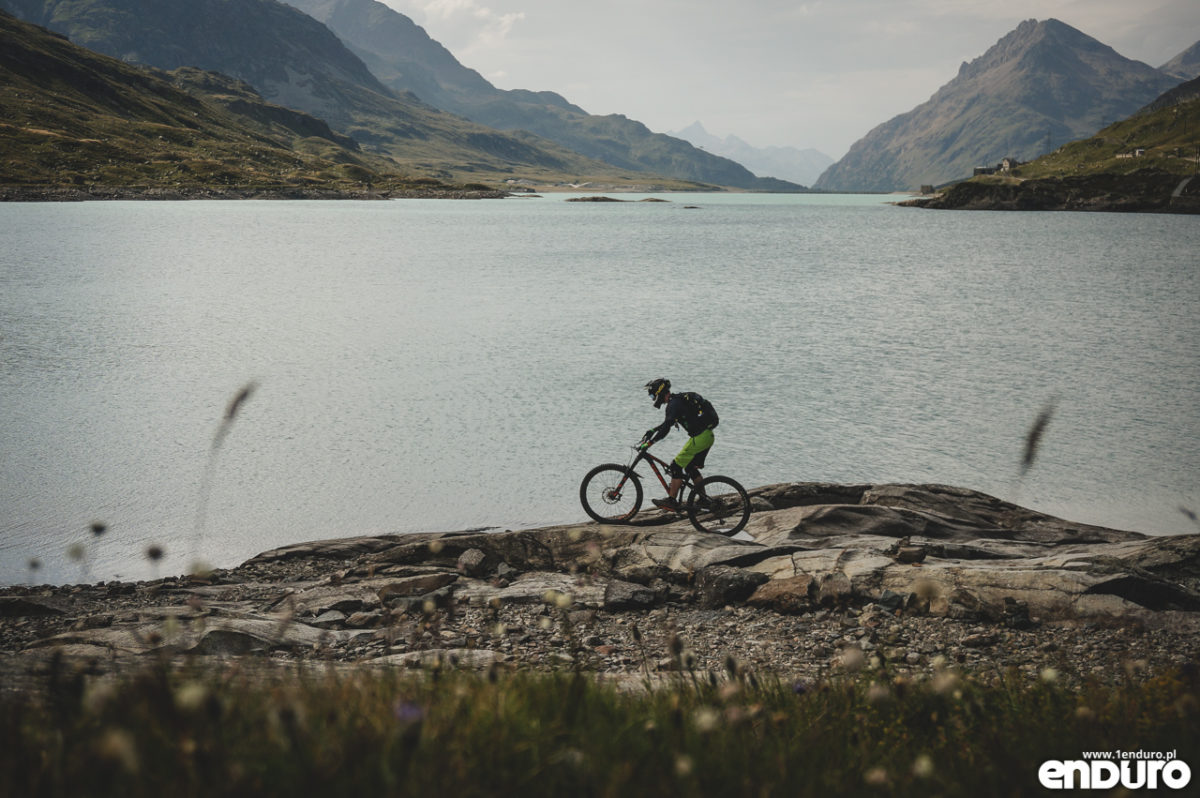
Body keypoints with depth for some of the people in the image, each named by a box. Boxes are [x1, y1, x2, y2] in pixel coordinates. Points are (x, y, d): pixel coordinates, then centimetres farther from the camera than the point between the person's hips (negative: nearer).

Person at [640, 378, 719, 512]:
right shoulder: (678, 399, 16)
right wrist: (651, 431, 26)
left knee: (676, 466, -4)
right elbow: (667, 423, 31)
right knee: (690, 467, 21)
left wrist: (648, 443, -22)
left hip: (699, 438, -10)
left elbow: (666, 428, -24)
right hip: (708, 436, 10)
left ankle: (672, 501, -1)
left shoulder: (674, 404, -15)